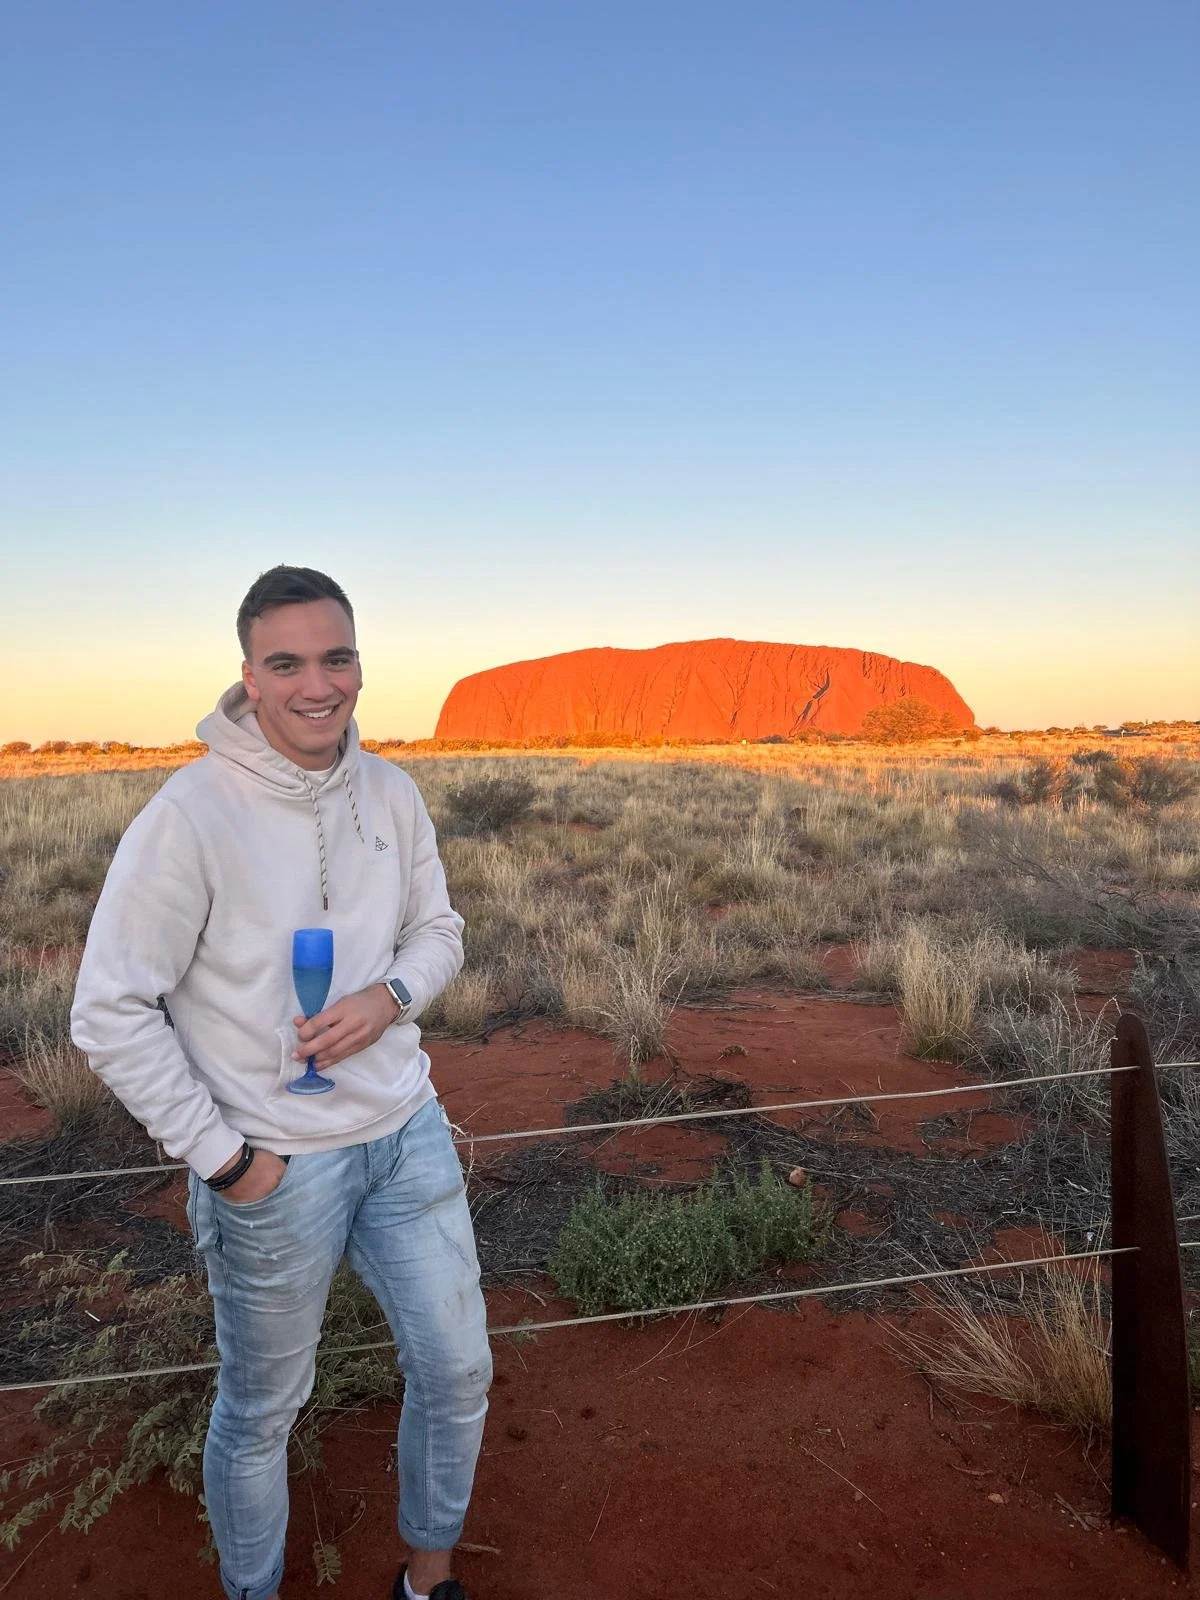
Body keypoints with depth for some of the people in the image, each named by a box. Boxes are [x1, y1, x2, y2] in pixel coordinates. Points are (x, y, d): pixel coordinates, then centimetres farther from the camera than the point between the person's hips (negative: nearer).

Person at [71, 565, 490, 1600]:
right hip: (276, 1166, -5)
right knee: (262, 1411, 18)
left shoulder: (391, 793, -3)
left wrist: (390, 995, -12)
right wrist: (221, 1156, -13)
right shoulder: (191, 815, -19)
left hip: (408, 1133, 5)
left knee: (457, 1374, 17)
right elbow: (111, 1014, -16)